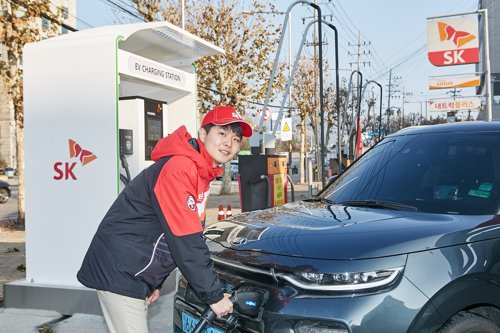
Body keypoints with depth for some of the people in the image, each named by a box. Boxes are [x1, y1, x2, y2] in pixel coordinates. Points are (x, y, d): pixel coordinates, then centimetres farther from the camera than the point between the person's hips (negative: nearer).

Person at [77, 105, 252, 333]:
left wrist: (154, 282, 15)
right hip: (119, 271, -9)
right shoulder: (179, 168, -22)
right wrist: (214, 295, -16)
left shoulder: (203, 173, 9)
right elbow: (185, 242, -24)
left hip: (136, 273, 9)